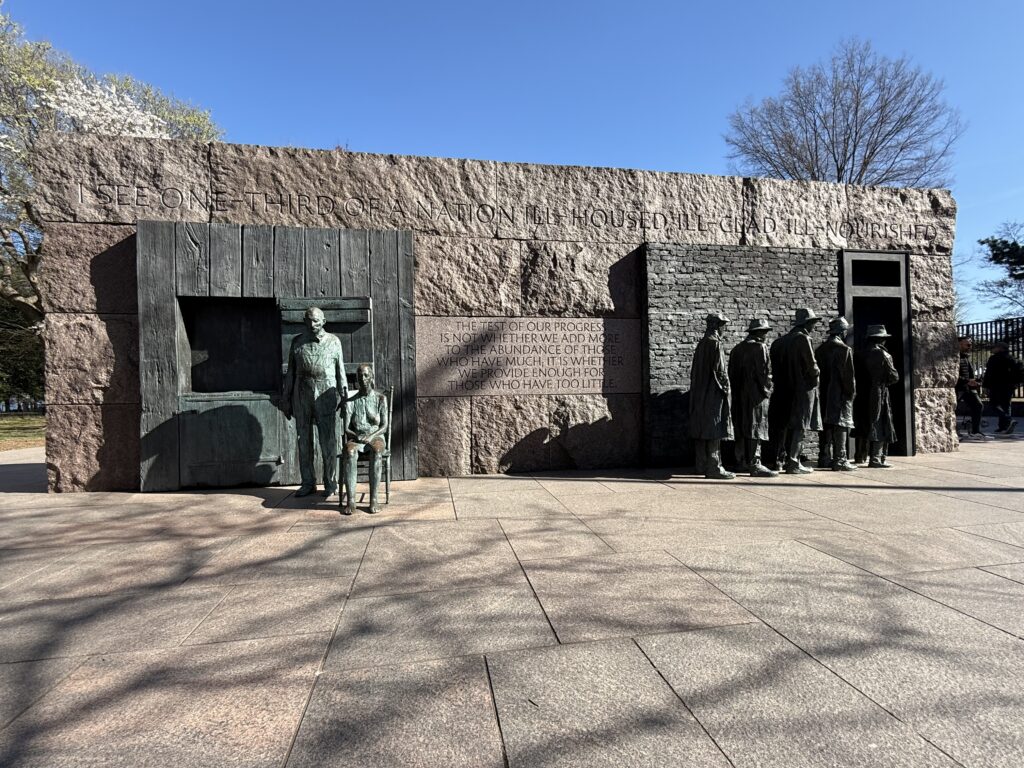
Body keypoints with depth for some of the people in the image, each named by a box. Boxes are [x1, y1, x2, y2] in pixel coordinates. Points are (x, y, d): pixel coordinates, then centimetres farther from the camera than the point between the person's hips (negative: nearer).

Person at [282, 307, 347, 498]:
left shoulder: (333, 341, 4)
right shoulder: (297, 341, 9)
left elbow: (340, 370, 5)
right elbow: (290, 371, 11)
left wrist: (344, 394, -1)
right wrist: (286, 398, 8)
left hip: (325, 395, -2)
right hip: (302, 396, 3)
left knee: (328, 441, -1)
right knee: (304, 440, 7)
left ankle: (330, 484, 8)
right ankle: (308, 483, 16)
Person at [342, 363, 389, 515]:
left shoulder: (380, 398, 5)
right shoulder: (350, 402, 8)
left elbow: (384, 426, -2)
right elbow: (346, 428, 2)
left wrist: (371, 436, -19)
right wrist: (357, 436, -18)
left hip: (376, 437, -1)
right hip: (355, 438, 1)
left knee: (376, 451, -37)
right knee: (350, 452, -35)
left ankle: (373, 499, -37)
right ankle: (350, 500, -39)